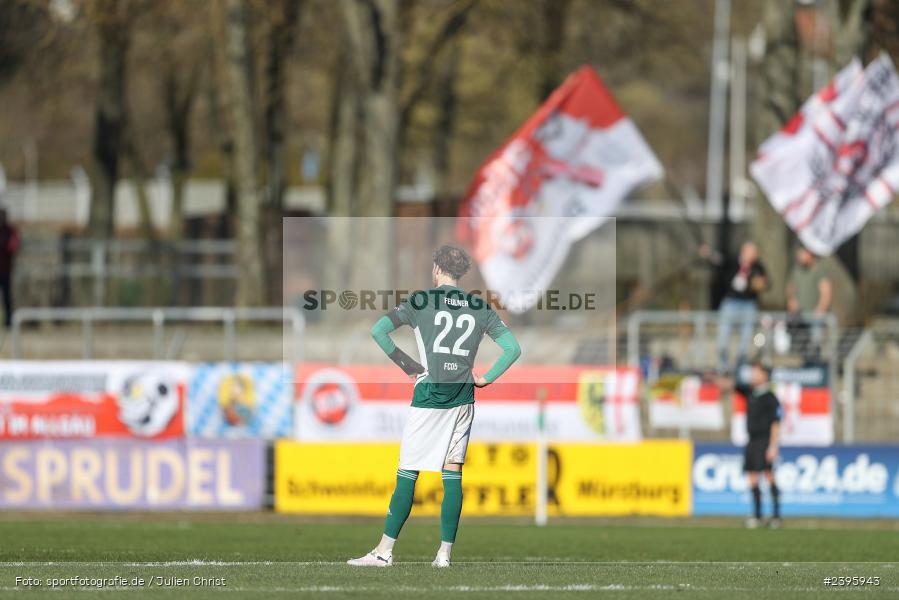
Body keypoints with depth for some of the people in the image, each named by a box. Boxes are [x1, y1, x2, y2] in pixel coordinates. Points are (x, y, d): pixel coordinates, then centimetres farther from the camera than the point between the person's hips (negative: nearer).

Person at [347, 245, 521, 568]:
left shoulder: (422, 300, -2)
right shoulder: (480, 307, 7)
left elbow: (379, 330, -12)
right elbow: (513, 348, 5)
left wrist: (405, 363, -3)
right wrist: (486, 378, 9)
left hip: (429, 395, -3)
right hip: (463, 397, 3)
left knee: (407, 473, -1)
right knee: (453, 473, 5)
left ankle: (385, 550, 0)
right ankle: (445, 552, 2)